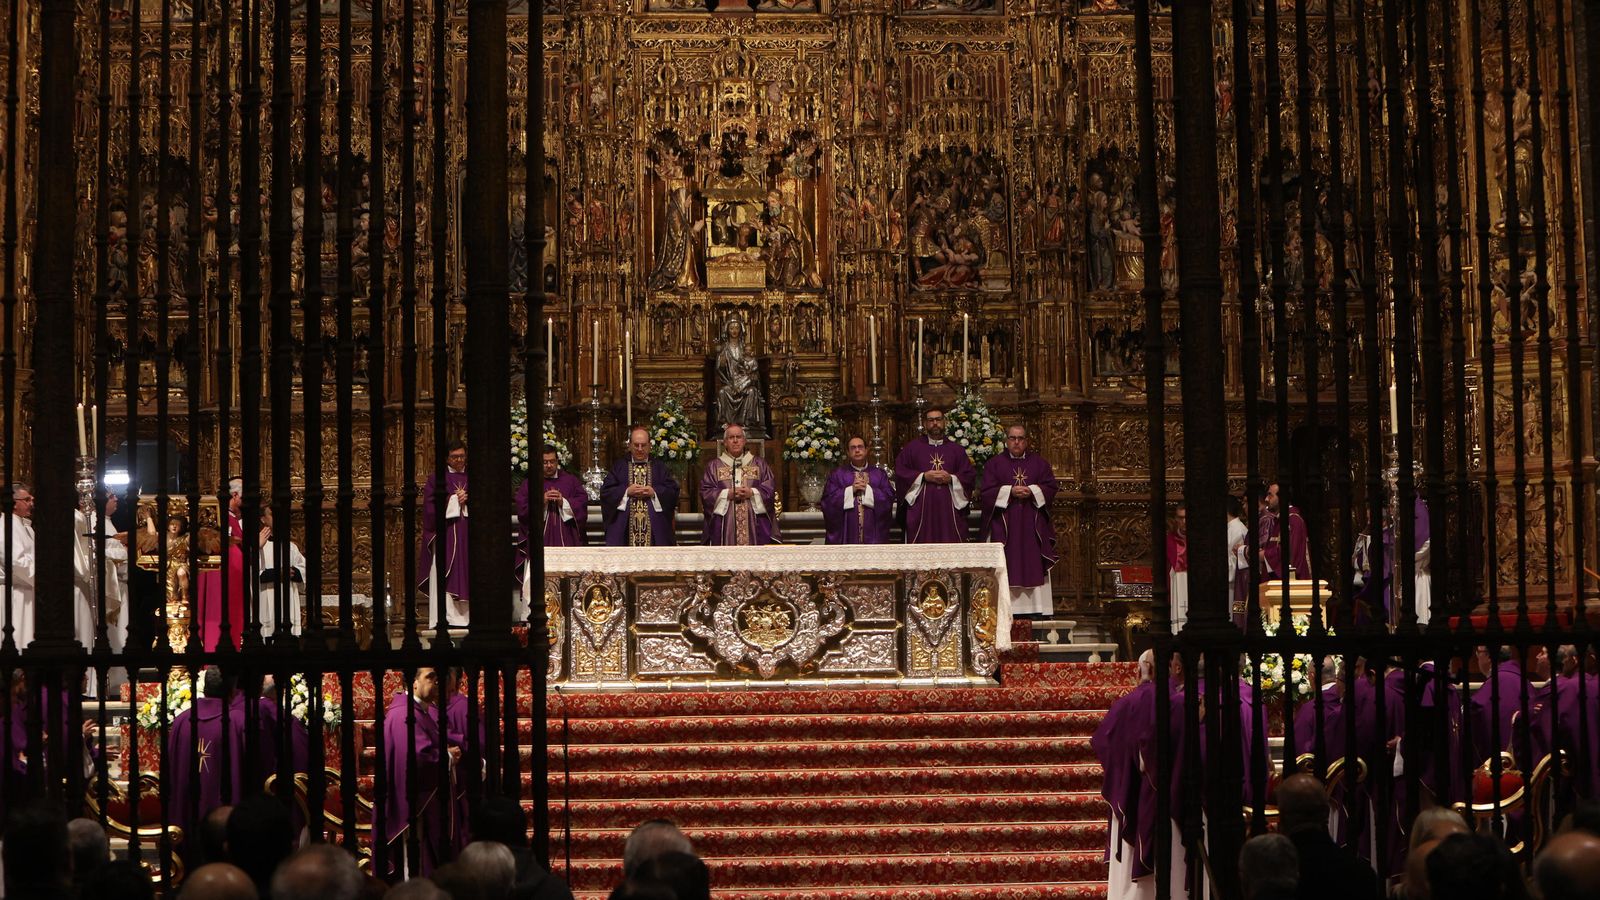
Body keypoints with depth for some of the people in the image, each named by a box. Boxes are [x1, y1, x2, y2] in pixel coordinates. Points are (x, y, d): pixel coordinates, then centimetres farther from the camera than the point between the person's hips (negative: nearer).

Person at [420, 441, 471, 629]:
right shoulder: (436, 479, 7)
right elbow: (431, 507, -2)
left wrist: (468, 500, -5)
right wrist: (453, 500, -7)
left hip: (468, 535, 3)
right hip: (445, 534, -3)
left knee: (467, 575, -3)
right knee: (444, 576, -8)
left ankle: (466, 616, -4)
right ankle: (446, 619, -12)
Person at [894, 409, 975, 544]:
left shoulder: (957, 450, 15)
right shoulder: (912, 447, 10)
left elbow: (970, 476, 8)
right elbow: (900, 472, 2)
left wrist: (951, 478, -9)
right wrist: (923, 477, -8)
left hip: (949, 510, 1)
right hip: (921, 510, -1)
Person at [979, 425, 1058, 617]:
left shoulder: (1040, 463, 11)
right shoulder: (995, 464, 7)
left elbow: (1050, 487, 5)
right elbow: (988, 492, -1)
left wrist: (1032, 491, -12)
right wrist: (1010, 491, -13)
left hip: (1032, 523, 1)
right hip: (1004, 524, -1)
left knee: (1033, 564, -3)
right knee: (1007, 565, -6)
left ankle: (1037, 609, -4)